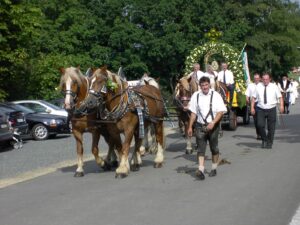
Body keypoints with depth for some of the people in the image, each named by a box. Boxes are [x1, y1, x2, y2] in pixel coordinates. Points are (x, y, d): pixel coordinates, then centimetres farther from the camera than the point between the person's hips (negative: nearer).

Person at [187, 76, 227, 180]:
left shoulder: (215, 95, -5)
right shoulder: (196, 96, 3)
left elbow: (220, 112, -9)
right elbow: (193, 113, 9)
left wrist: (213, 123, -21)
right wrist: (190, 127, 6)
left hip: (213, 126, -1)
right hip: (200, 126, 1)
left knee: (214, 148, 10)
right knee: (200, 148, -7)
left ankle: (214, 168, 26)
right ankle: (201, 170, -12)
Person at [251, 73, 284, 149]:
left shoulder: (274, 87, 0)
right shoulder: (258, 86, 3)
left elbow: (280, 97, -1)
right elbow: (254, 97, 7)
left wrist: (281, 106, -17)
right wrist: (252, 107, -1)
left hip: (271, 109, 0)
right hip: (260, 109, 0)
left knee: (271, 127, 3)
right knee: (260, 125, -12)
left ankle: (269, 143, 18)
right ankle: (264, 139, 12)